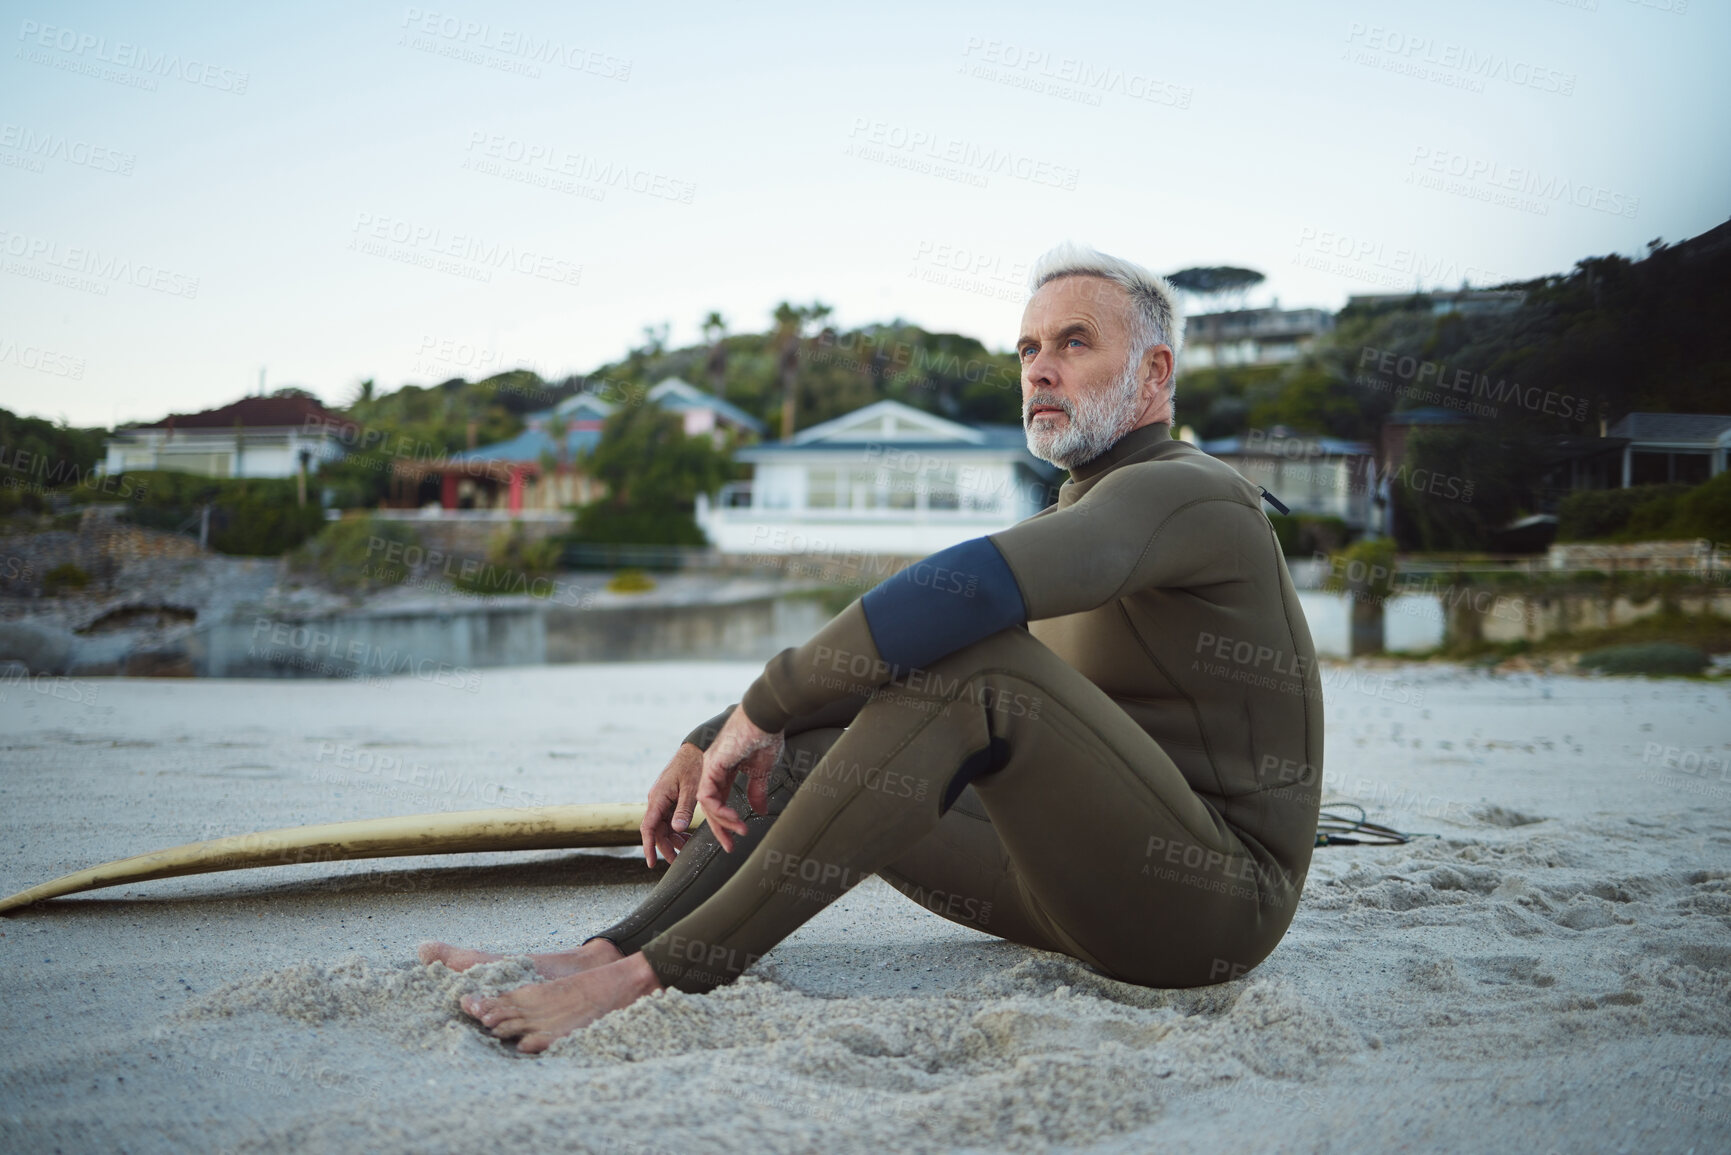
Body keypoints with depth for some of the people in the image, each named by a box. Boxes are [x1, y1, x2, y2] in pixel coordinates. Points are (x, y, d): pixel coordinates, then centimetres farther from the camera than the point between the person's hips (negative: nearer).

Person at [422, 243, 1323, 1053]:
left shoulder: (1182, 492, -13)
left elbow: (961, 592, -32)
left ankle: (653, 973, -29)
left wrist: (761, 705, -25)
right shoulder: (1078, 517, 18)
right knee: (811, 742, 2)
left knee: (975, 664, -30)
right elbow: (878, 649, 17)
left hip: (1217, 899, -9)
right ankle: (600, 956, -13)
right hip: (1103, 881, 9)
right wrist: (713, 740, 6)